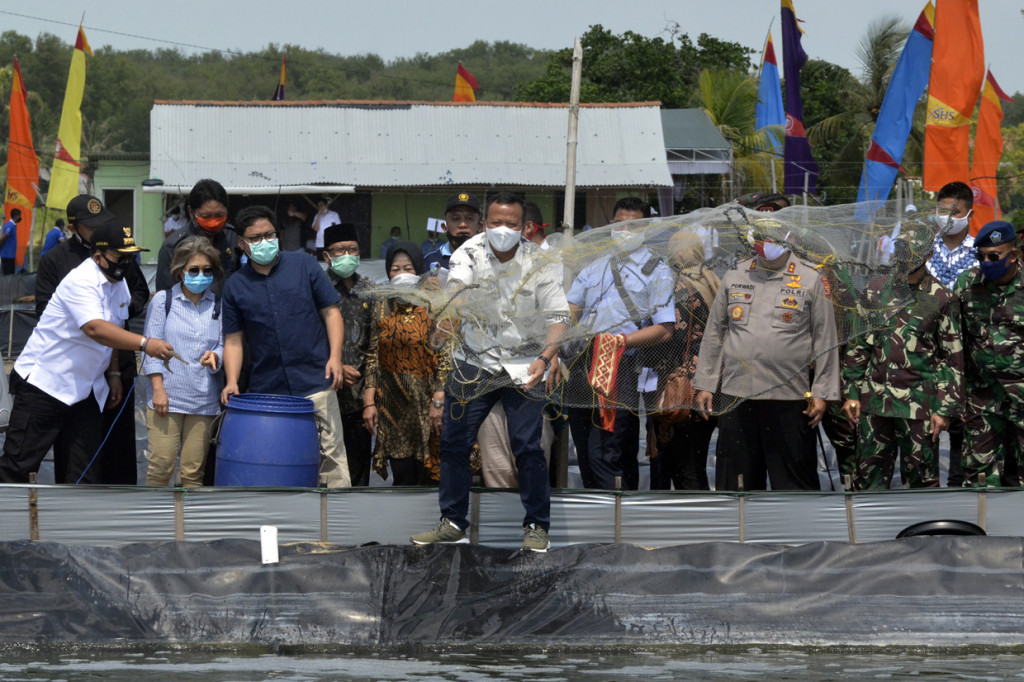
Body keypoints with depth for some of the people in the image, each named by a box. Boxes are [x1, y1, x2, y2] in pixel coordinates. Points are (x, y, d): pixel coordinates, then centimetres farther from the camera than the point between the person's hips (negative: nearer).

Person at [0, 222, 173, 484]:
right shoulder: (81, 282, -20)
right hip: (44, 382, -8)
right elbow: (95, 329, -36)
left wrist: (113, 373, 14)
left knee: (83, 473, 3)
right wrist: (144, 343, -43)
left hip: (85, 391, 8)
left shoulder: (119, 284, 8)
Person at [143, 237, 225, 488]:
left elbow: (224, 344, 11)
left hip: (204, 400, 2)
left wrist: (215, 355, -13)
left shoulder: (218, 306, 10)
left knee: (194, 470, 2)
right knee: (161, 465, -7)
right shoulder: (163, 300, 6)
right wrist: (158, 388, -6)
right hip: (167, 396, -2)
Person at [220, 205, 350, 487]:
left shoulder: (303, 265, 6)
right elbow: (233, 340, 9)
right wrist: (232, 381, -5)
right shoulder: (234, 286, 9)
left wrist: (335, 356, -6)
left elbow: (331, 312, 6)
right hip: (266, 388, 2)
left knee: (331, 453, -4)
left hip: (314, 382, -2)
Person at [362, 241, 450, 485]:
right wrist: (369, 401, 4)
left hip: (426, 405, -3)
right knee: (402, 476, 0)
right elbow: (373, 356, 12)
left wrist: (439, 401, -13)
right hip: (393, 407, 3)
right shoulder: (382, 308, 11)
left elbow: (446, 356, -6)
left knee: (428, 476, -5)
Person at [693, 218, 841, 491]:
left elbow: (825, 341, 2)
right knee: (734, 478, 7)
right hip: (736, 395, 3)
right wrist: (705, 384, 10)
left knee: (794, 479, 0)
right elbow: (714, 334, 16)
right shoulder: (735, 276, 11)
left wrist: (821, 393, -3)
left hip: (789, 398, -3)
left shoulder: (810, 280, 2)